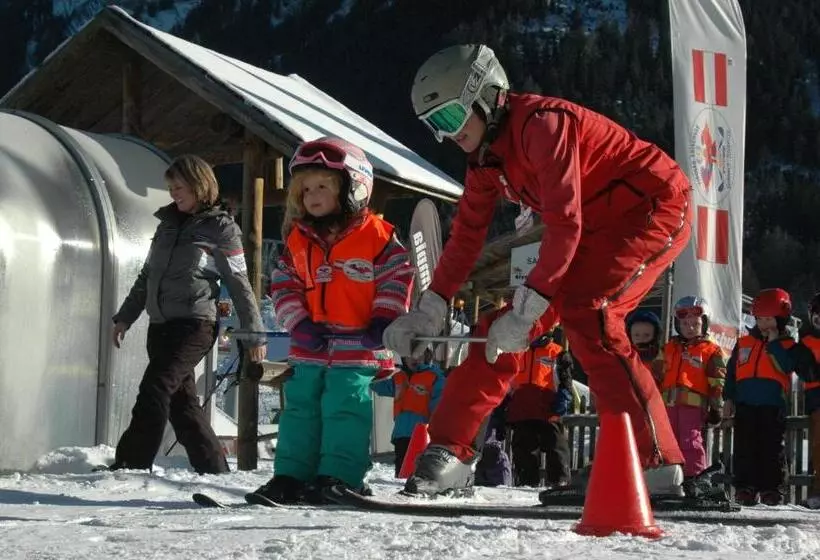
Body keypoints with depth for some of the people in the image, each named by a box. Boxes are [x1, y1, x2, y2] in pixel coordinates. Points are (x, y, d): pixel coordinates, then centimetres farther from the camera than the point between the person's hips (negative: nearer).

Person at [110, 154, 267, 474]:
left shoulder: (220, 228, -1)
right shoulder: (168, 224, 17)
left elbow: (240, 284, -1)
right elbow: (147, 276, 24)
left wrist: (255, 334, -3)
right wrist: (125, 317, 20)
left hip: (194, 324, -7)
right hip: (160, 325, 7)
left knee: (155, 390, -18)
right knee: (181, 400, 6)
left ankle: (130, 465, -22)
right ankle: (214, 469, 14)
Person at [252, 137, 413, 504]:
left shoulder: (376, 235, -5)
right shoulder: (297, 241, 10)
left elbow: (397, 277, -5)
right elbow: (284, 286, 10)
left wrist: (383, 321, -13)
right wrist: (300, 324, -4)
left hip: (358, 348, -5)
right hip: (310, 349, 5)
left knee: (345, 408, -9)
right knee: (300, 409, 6)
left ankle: (340, 476, -5)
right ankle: (291, 476, 12)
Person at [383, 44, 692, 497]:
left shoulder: (542, 123, -24)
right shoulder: (485, 157, 4)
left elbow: (566, 224, -30)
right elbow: (467, 236, 9)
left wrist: (525, 309, -30)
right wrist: (428, 311, 0)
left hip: (656, 208, -9)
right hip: (599, 229, 9)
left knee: (583, 311, -27)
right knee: (506, 323, 1)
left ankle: (656, 463, -25)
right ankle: (449, 452, 8)